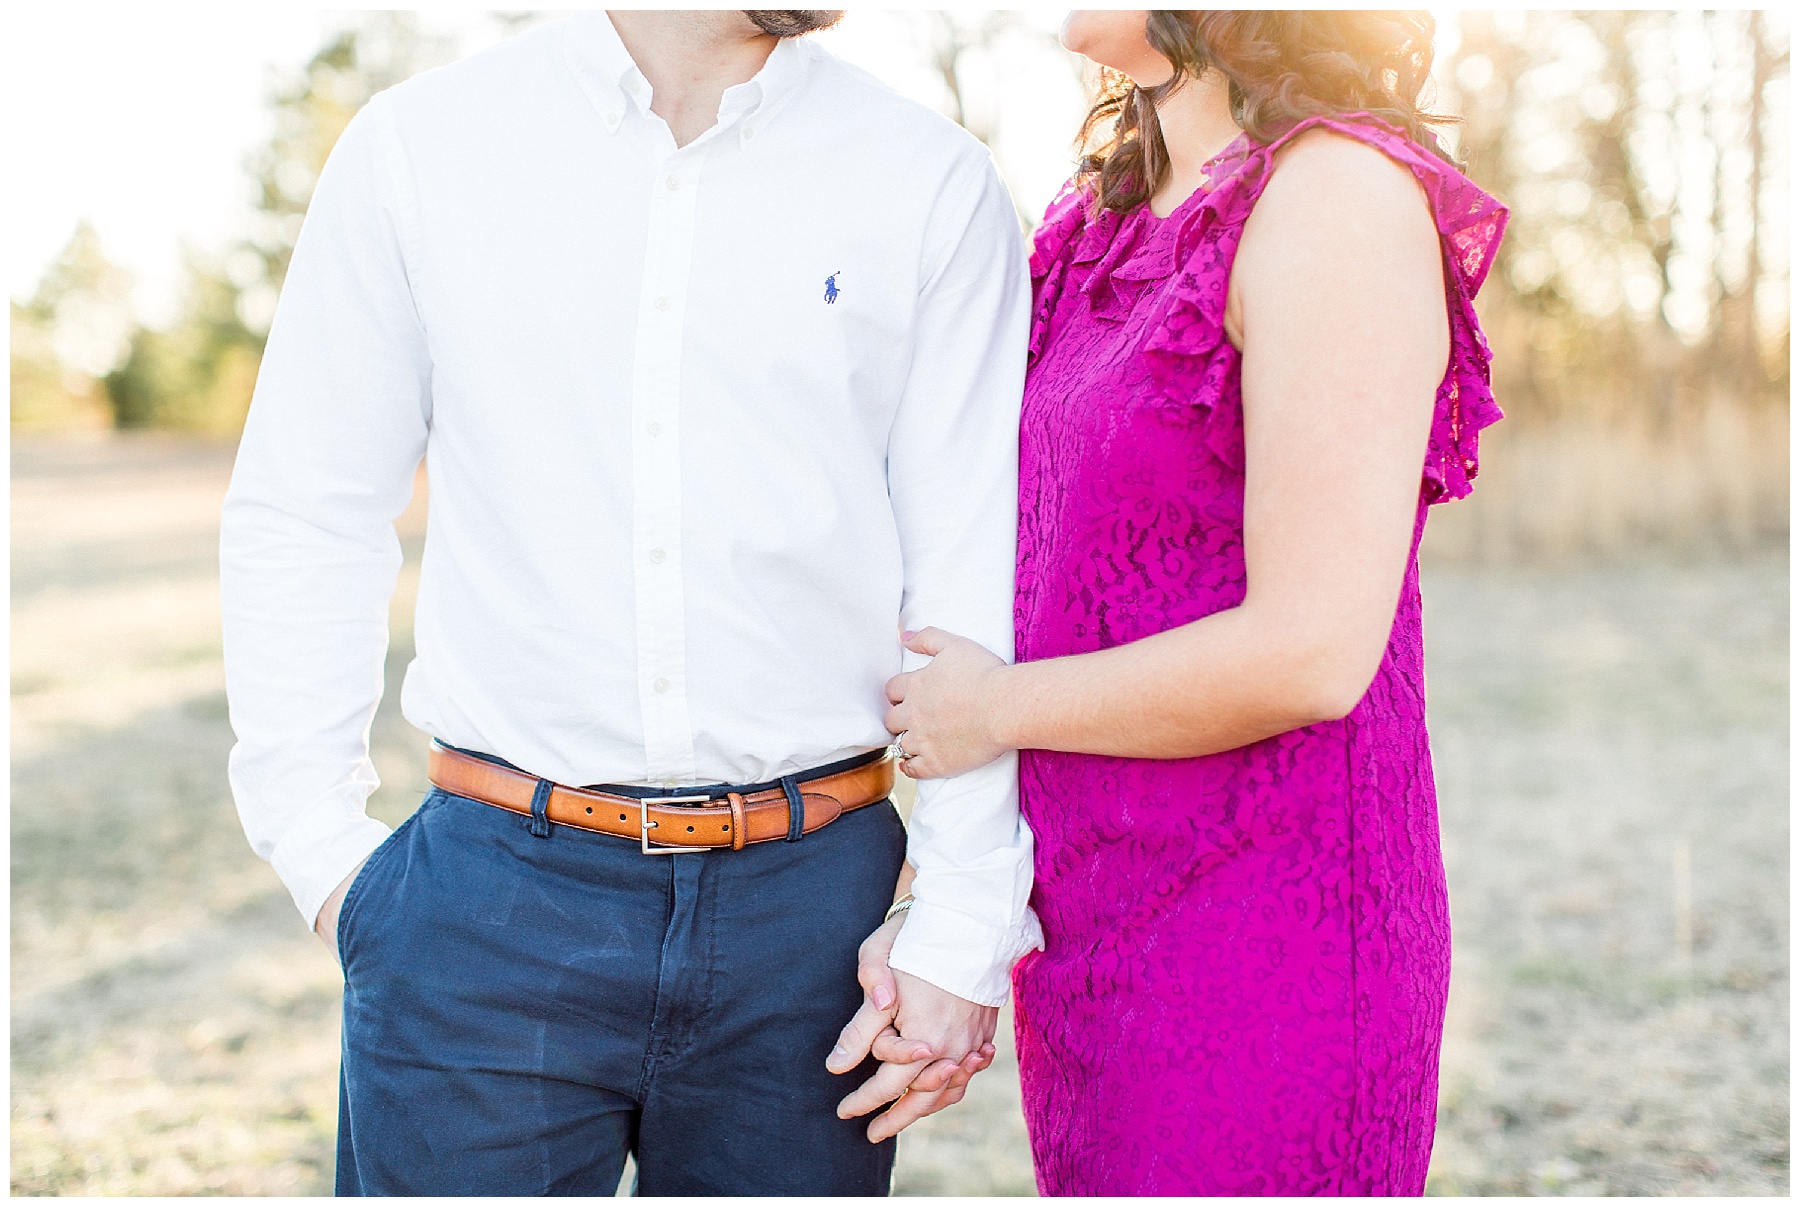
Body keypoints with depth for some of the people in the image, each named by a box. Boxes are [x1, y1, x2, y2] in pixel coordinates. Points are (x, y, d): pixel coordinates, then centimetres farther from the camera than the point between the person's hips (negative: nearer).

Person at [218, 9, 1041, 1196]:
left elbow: (979, 584, -1)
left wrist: (963, 932, -5)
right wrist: (324, 851, 2)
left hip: (808, 906, 1)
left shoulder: (935, 185, 1)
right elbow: (301, 519, 8)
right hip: (493, 906, 0)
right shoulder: (417, 148, 3)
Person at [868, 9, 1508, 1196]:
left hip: (1262, 951, -8)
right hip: (1091, 927, 8)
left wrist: (996, 707, -9)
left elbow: (1309, 652, -21)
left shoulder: (1342, 192, -15)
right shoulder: (1116, 220, 10)